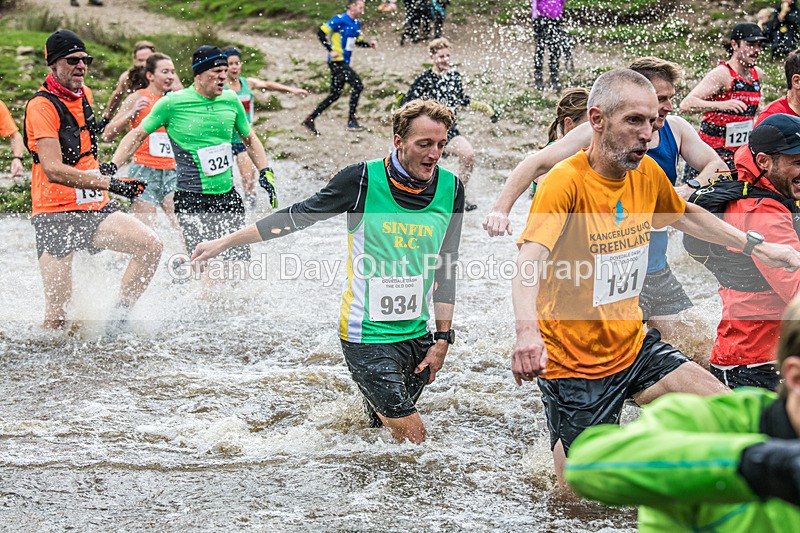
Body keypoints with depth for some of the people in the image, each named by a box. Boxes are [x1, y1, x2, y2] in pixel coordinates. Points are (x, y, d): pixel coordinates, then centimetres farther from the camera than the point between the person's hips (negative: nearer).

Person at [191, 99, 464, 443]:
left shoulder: (450, 189, 1)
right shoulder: (364, 179, -12)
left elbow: (446, 268, 10)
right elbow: (297, 217, -1)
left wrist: (443, 338, 8)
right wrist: (223, 243, 3)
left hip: (417, 335, 5)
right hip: (368, 335, -5)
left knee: (383, 427, 7)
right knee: (411, 434, -11)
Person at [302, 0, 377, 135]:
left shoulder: (357, 23, 12)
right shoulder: (340, 20, -14)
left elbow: (358, 41, 22)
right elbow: (321, 32, -15)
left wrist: (369, 44, 2)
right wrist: (330, 51, -21)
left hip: (344, 63, 9)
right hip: (337, 62, -9)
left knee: (335, 95, 11)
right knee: (357, 85, -16)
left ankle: (310, 120, 19)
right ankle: (351, 121, -11)